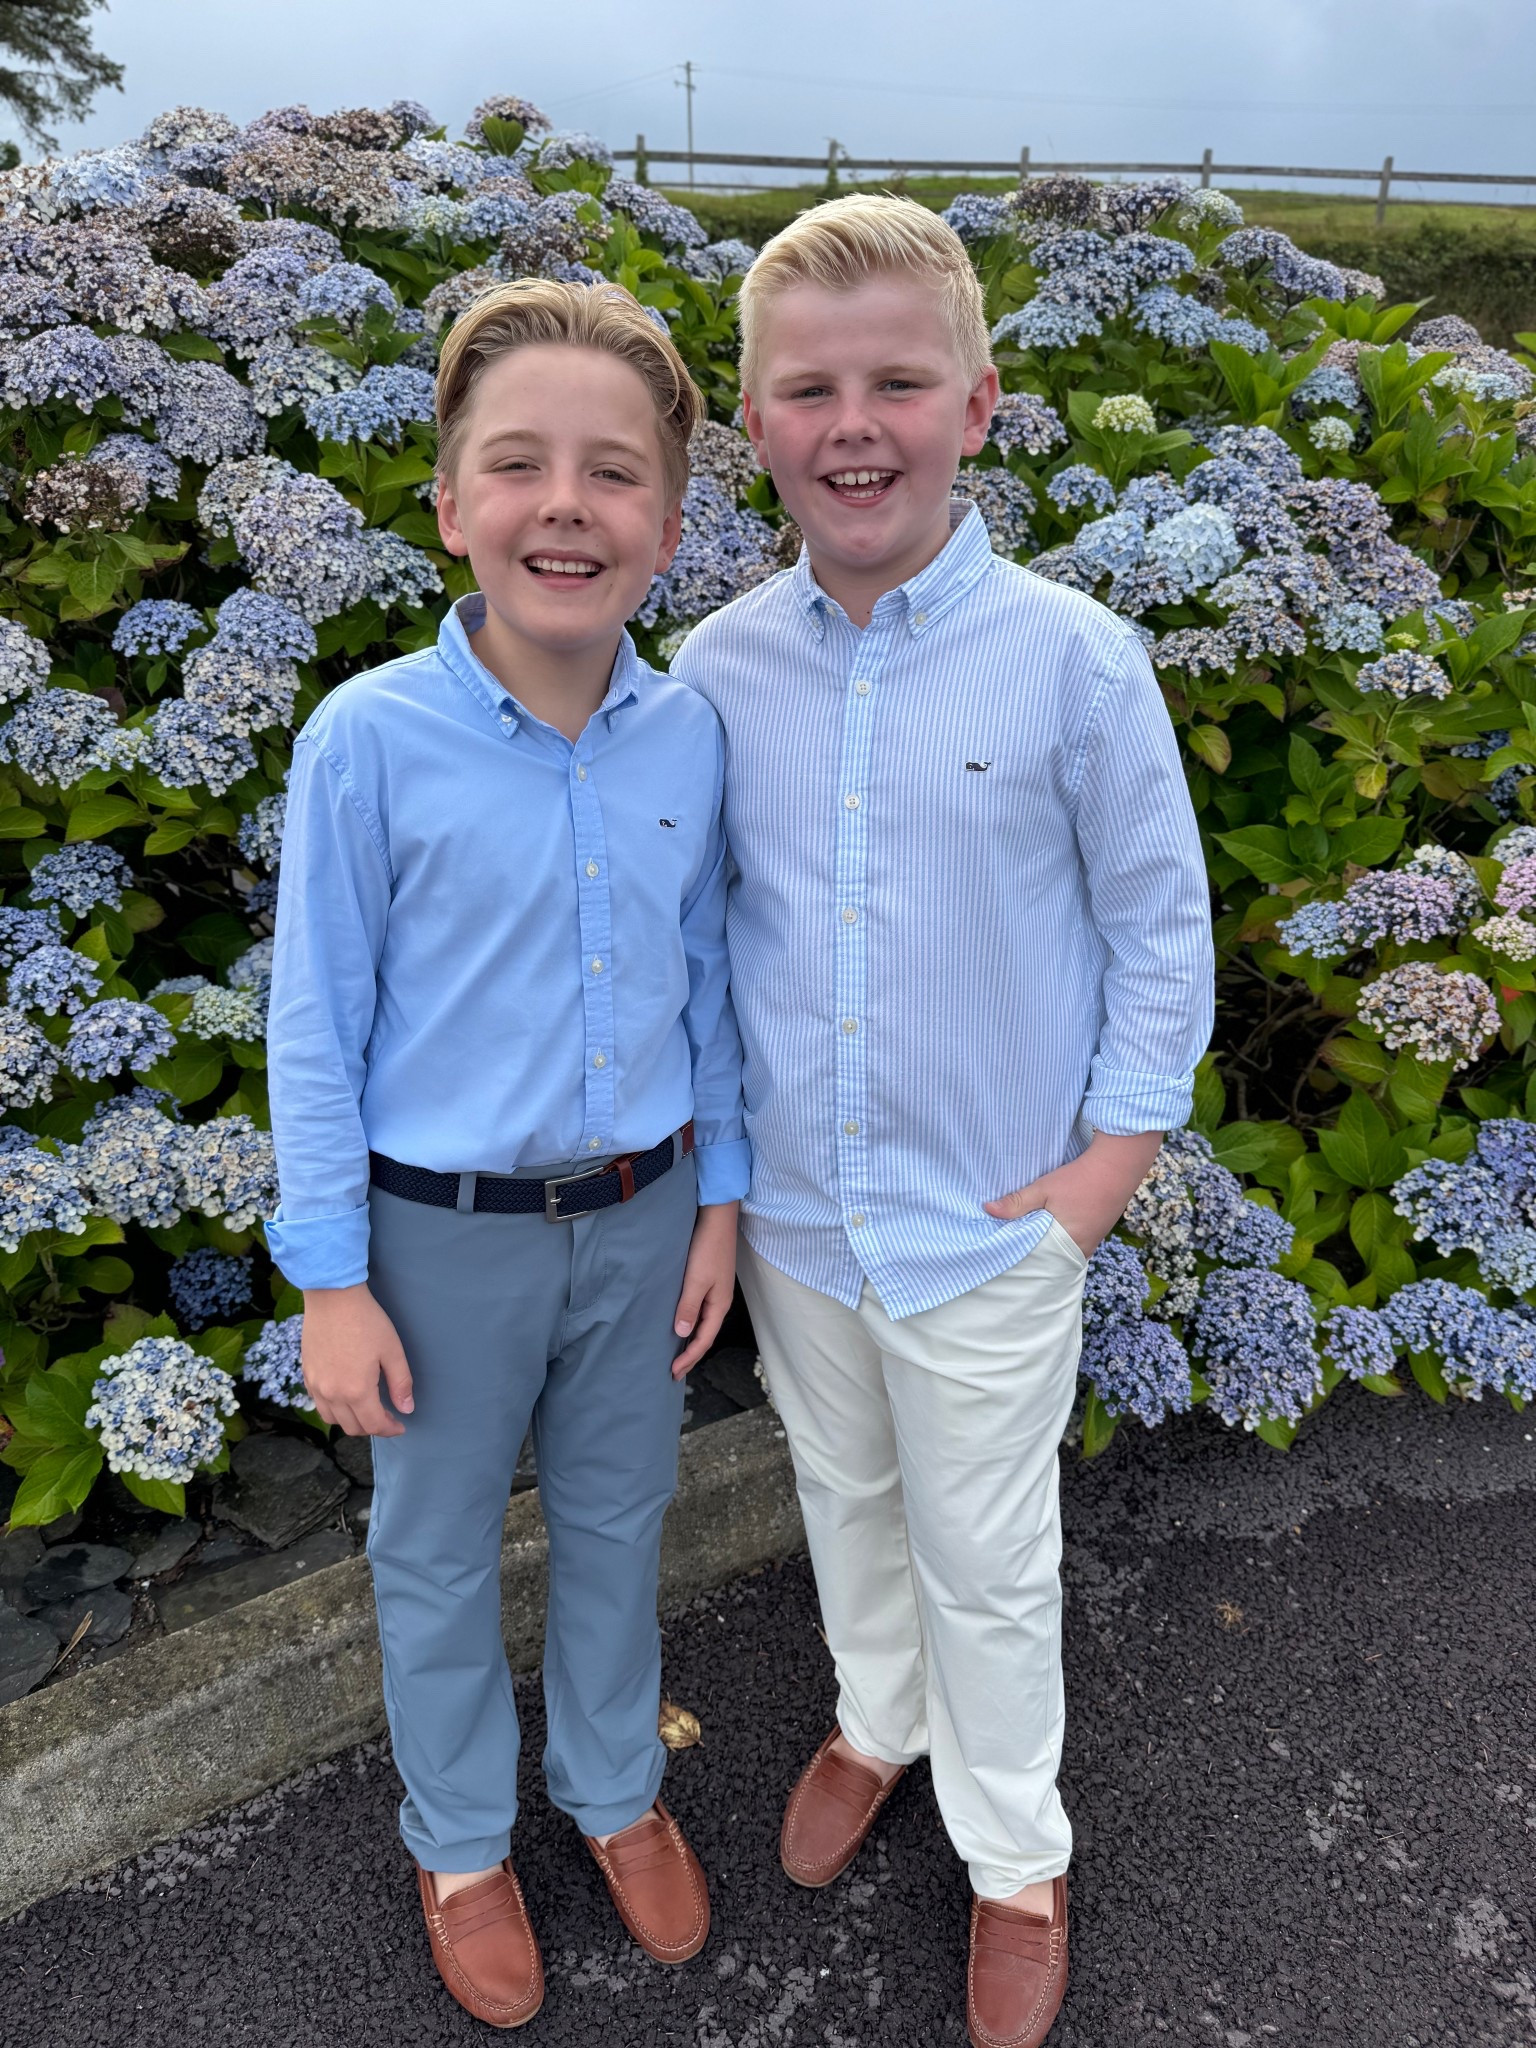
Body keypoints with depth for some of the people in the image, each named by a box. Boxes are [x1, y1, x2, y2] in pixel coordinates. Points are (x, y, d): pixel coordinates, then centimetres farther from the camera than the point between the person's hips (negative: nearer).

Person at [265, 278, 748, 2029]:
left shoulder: (689, 734, -8)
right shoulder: (369, 740, -18)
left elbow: (704, 979, 3)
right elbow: (315, 1026, -11)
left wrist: (716, 1195, 6)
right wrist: (330, 1280, -8)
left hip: (638, 1213, 3)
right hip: (445, 1228, -2)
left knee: (615, 1517, 22)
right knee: (438, 1550, 18)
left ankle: (614, 1786, 50)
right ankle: (460, 1840, 47)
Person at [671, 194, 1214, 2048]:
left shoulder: (1074, 664, -15)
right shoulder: (716, 670, -6)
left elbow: (1164, 932, -7)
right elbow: (695, 917, 6)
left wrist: (1107, 1164, -10)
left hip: (990, 1227, -3)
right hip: (788, 1208, 4)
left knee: (986, 1561, 15)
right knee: (845, 1496, 26)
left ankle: (1016, 1854, 43)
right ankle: (877, 1718, 56)